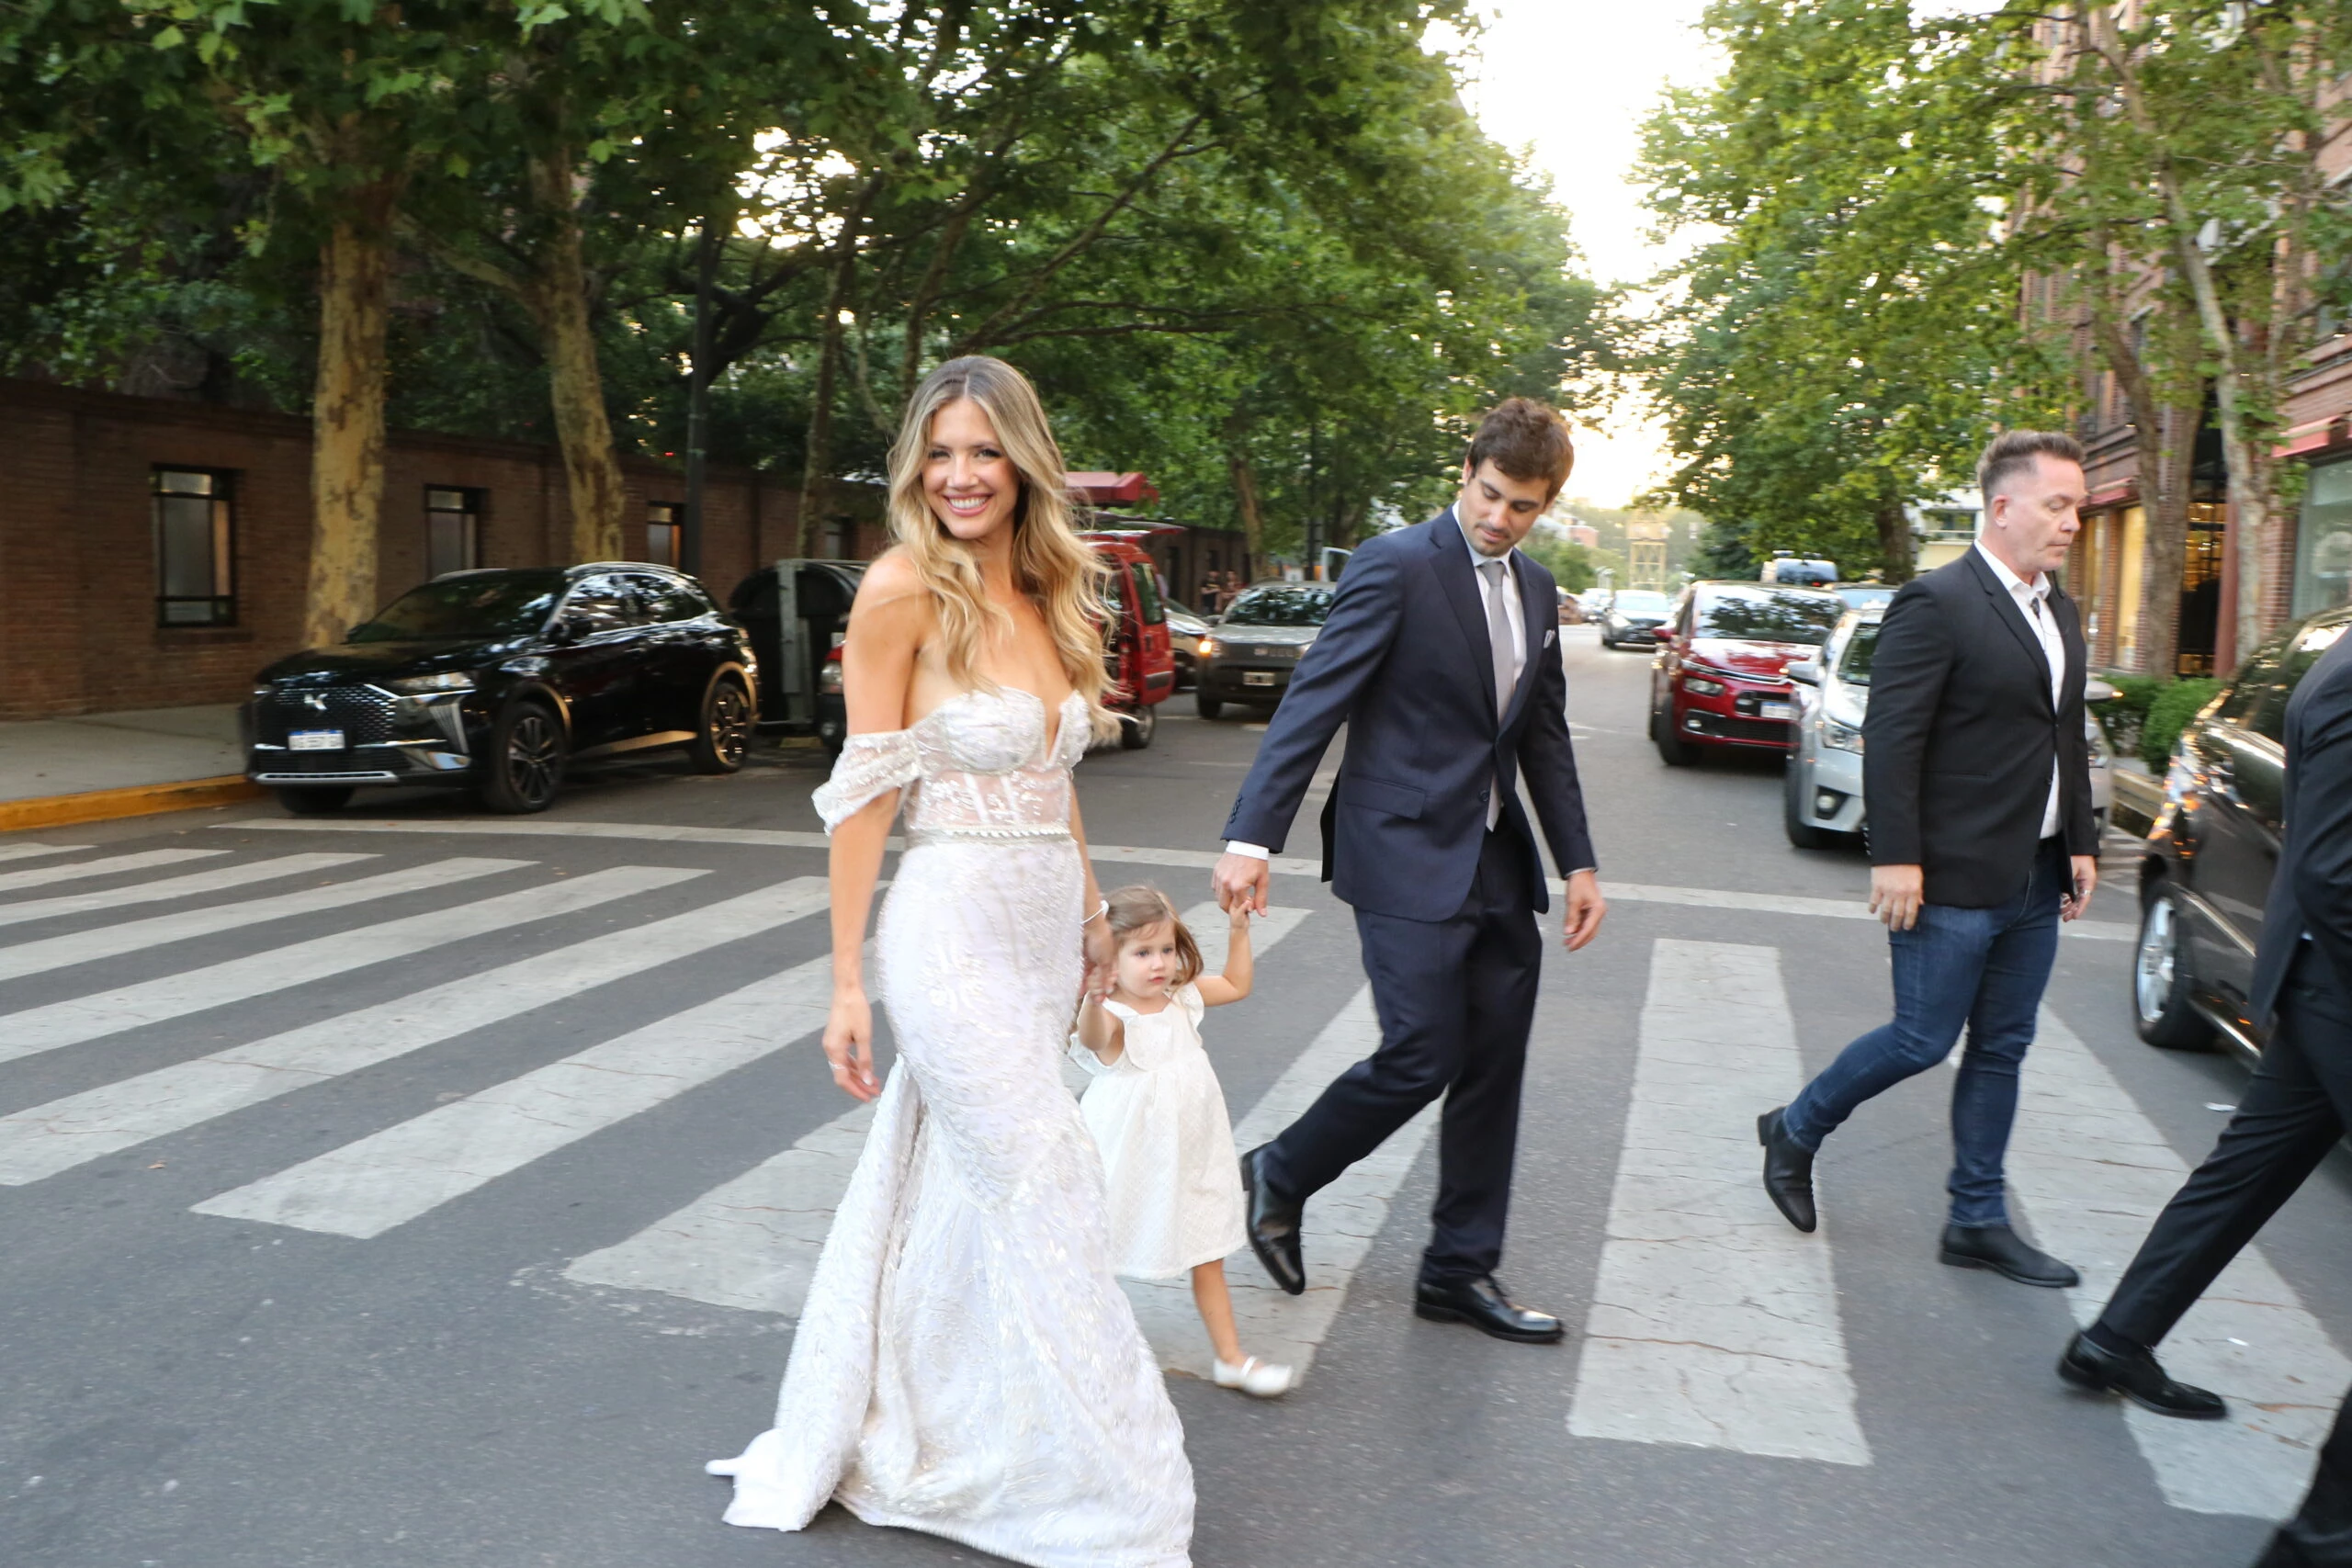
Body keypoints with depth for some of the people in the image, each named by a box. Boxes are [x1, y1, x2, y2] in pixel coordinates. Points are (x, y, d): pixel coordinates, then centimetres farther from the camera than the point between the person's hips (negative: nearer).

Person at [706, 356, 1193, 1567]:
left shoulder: (1046, 597, 9)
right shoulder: (903, 591, -11)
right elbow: (865, 790, -12)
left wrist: (1090, 910, 16)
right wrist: (848, 981, -13)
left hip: (1040, 930, 7)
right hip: (952, 929, -7)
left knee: (950, 1187, 16)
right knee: (1046, 1196, -3)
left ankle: (879, 1433, 36)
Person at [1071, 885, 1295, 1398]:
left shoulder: (1182, 999, 0)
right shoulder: (1112, 1016, -22)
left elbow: (1236, 985, 17)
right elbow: (1093, 1039, -47)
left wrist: (1238, 931, 6)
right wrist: (1093, 999, -67)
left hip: (1191, 1157, 6)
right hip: (1132, 1162, -6)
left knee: (1208, 1260, 11)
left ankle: (1231, 1358, 20)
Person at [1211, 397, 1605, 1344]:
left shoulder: (1535, 590, 13)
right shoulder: (1397, 566, -10)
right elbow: (1312, 704, -16)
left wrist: (1578, 862, 14)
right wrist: (1252, 837, -24)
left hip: (1498, 862, 8)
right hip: (1408, 858, -7)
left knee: (1494, 1069, 8)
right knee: (1421, 1058, -9)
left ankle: (1460, 1273, 21)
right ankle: (1278, 1177, 16)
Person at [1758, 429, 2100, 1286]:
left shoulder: (2061, 614, 14)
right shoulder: (1936, 604, -13)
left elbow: (2068, 741, 20)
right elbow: (1890, 739, -18)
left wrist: (2082, 843, 14)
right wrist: (1896, 857, -21)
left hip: (2035, 880, 8)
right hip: (1953, 879, -8)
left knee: (2001, 1049, 12)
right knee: (1924, 1040, 0)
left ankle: (1979, 1221, 22)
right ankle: (1796, 1131, 23)